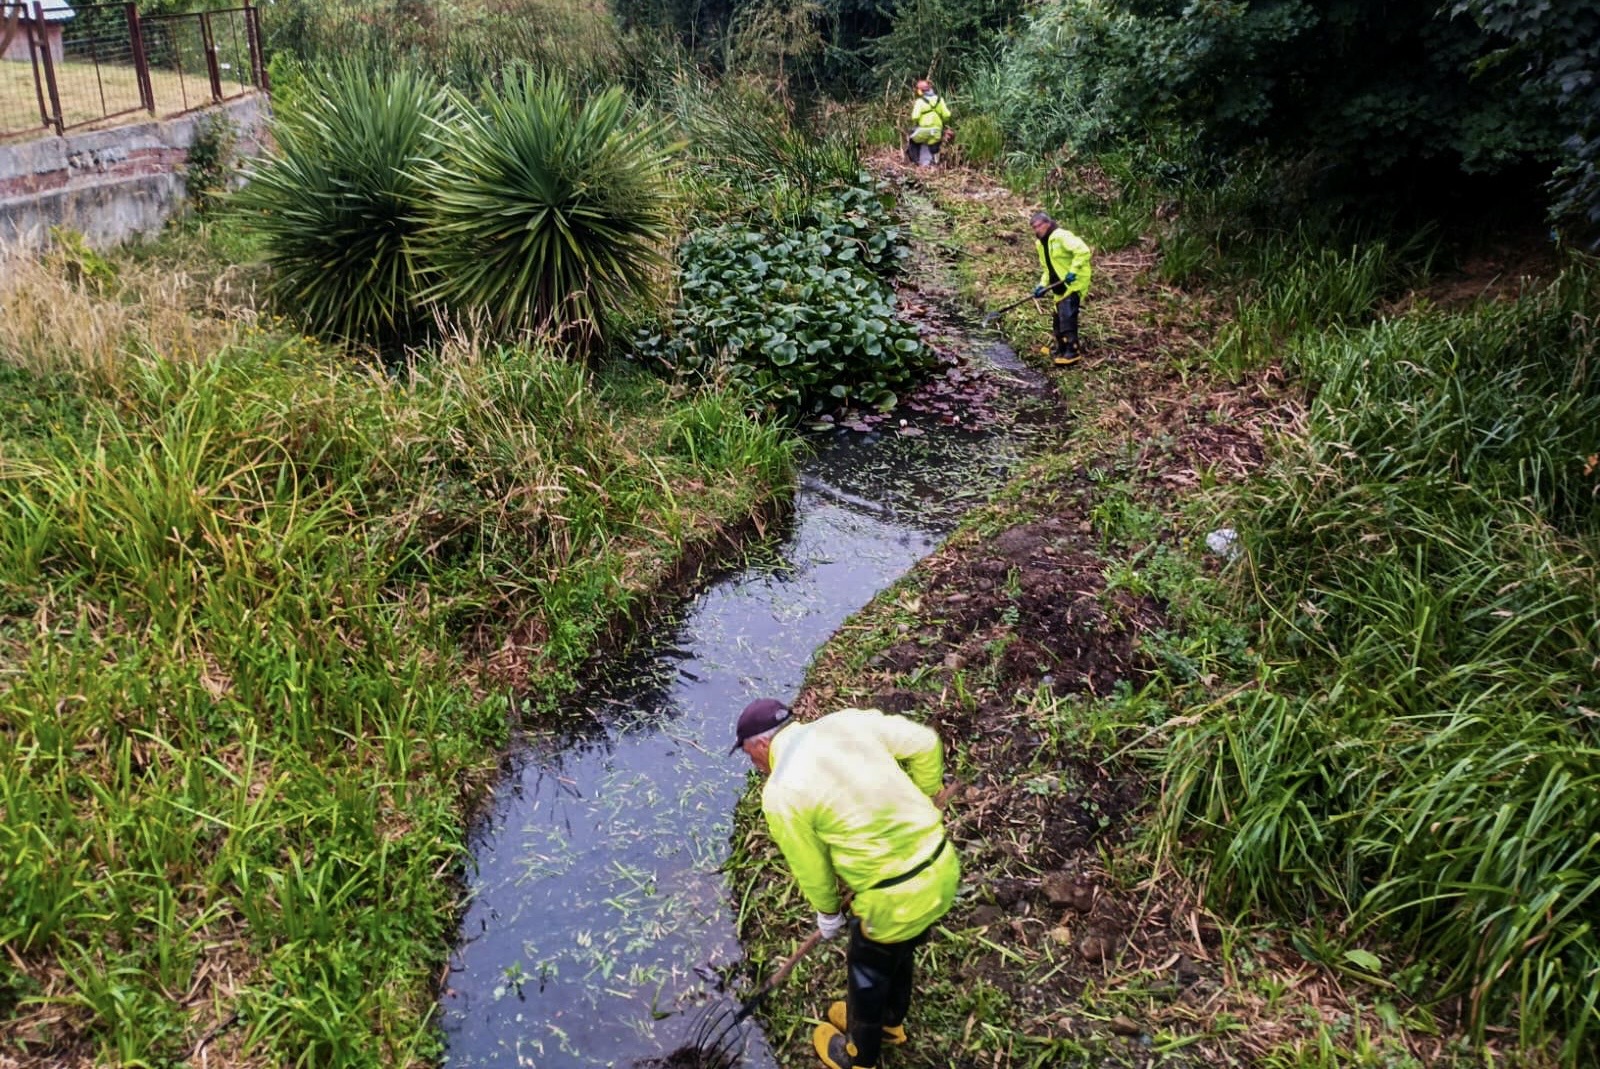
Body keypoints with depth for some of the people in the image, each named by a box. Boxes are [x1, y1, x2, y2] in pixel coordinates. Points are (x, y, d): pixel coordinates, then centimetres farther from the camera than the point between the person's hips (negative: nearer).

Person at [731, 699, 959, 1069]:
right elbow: (925, 744, 1)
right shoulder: (848, 720, -1)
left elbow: (810, 869, -4)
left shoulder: (781, 793, -14)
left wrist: (827, 912, 16)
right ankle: (890, 1022, 60)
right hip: (942, 865, 7)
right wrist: (921, 808, 14)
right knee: (896, 952, 33)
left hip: (897, 898, -6)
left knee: (868, 972, 24)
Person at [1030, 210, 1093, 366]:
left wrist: (1073, 271, -29)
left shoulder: (1061, 236, -16)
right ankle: (1059, 346, 30)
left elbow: (1083, 251, -26)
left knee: (1067, 315, -18)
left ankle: (1071, 351, -19)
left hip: (1075, 283, -9)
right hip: (1061, 286, 9)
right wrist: (1042, 285, 5)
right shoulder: (1042, 244, 14)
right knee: (1059, 318, 15)